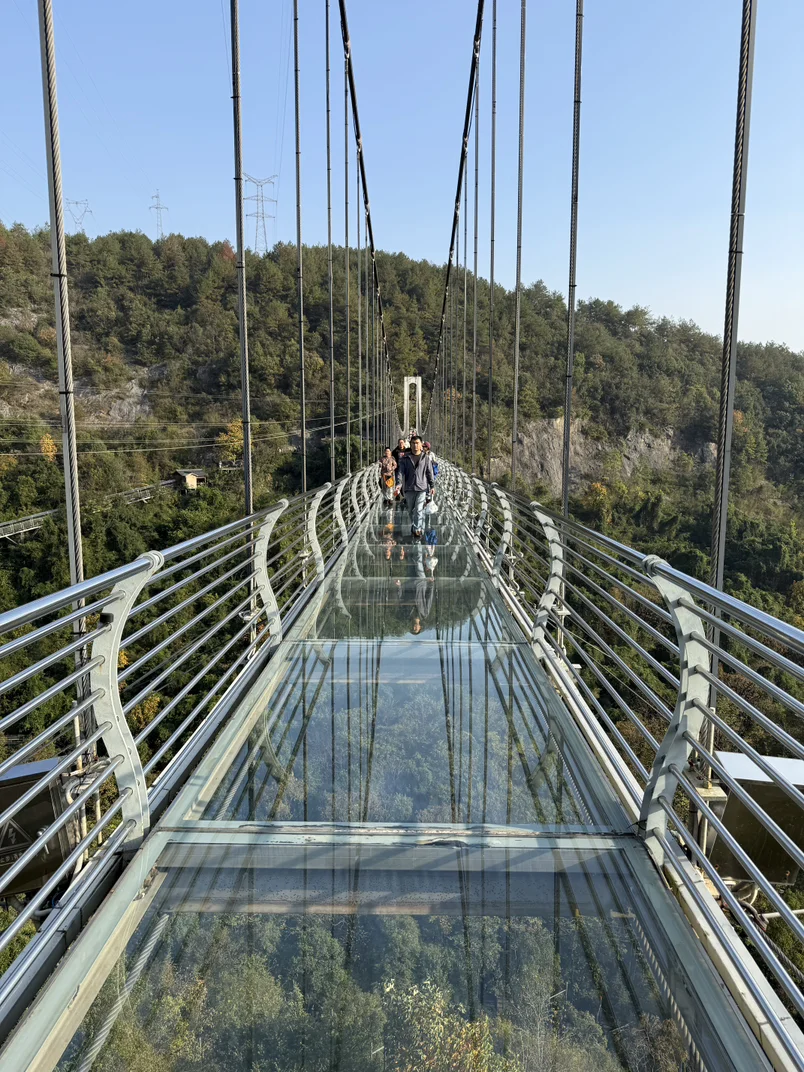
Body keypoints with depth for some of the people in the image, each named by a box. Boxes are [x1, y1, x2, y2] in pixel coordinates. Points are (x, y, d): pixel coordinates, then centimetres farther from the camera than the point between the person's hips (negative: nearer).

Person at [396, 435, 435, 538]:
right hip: (409, 488, 2)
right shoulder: (405, 459, 6)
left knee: (419, 510, -12)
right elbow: (401, 472, -3)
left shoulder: (426, 458, 4)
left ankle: (417, 529, -12)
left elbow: (430, 473, 8)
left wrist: (432, 486, 7)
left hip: (422, 488, -2)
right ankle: (413, 527, 31)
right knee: (411, 510, 13)